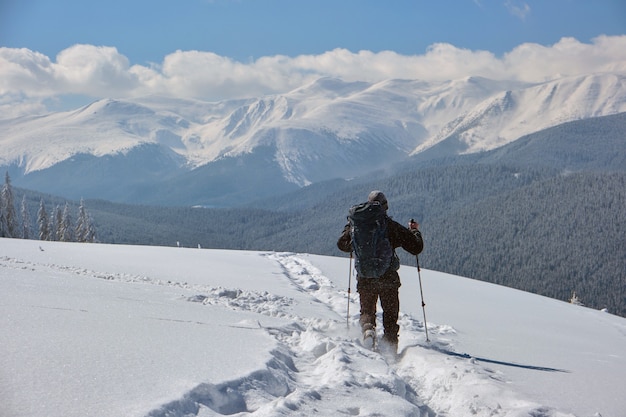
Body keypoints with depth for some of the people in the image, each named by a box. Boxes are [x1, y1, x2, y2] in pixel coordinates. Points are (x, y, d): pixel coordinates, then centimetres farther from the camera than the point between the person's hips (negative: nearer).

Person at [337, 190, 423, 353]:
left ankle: (367, 328, -14)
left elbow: (342, 244, 14)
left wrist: (349, 226, 29)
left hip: (365, 279, 1)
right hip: (389, 279, -1)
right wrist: (415, 231, 17)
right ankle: (390, 344, 4)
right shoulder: (393, 227, -6)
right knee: (390, 315, 13)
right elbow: (416, 247, -2)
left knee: (367, 312, 17)